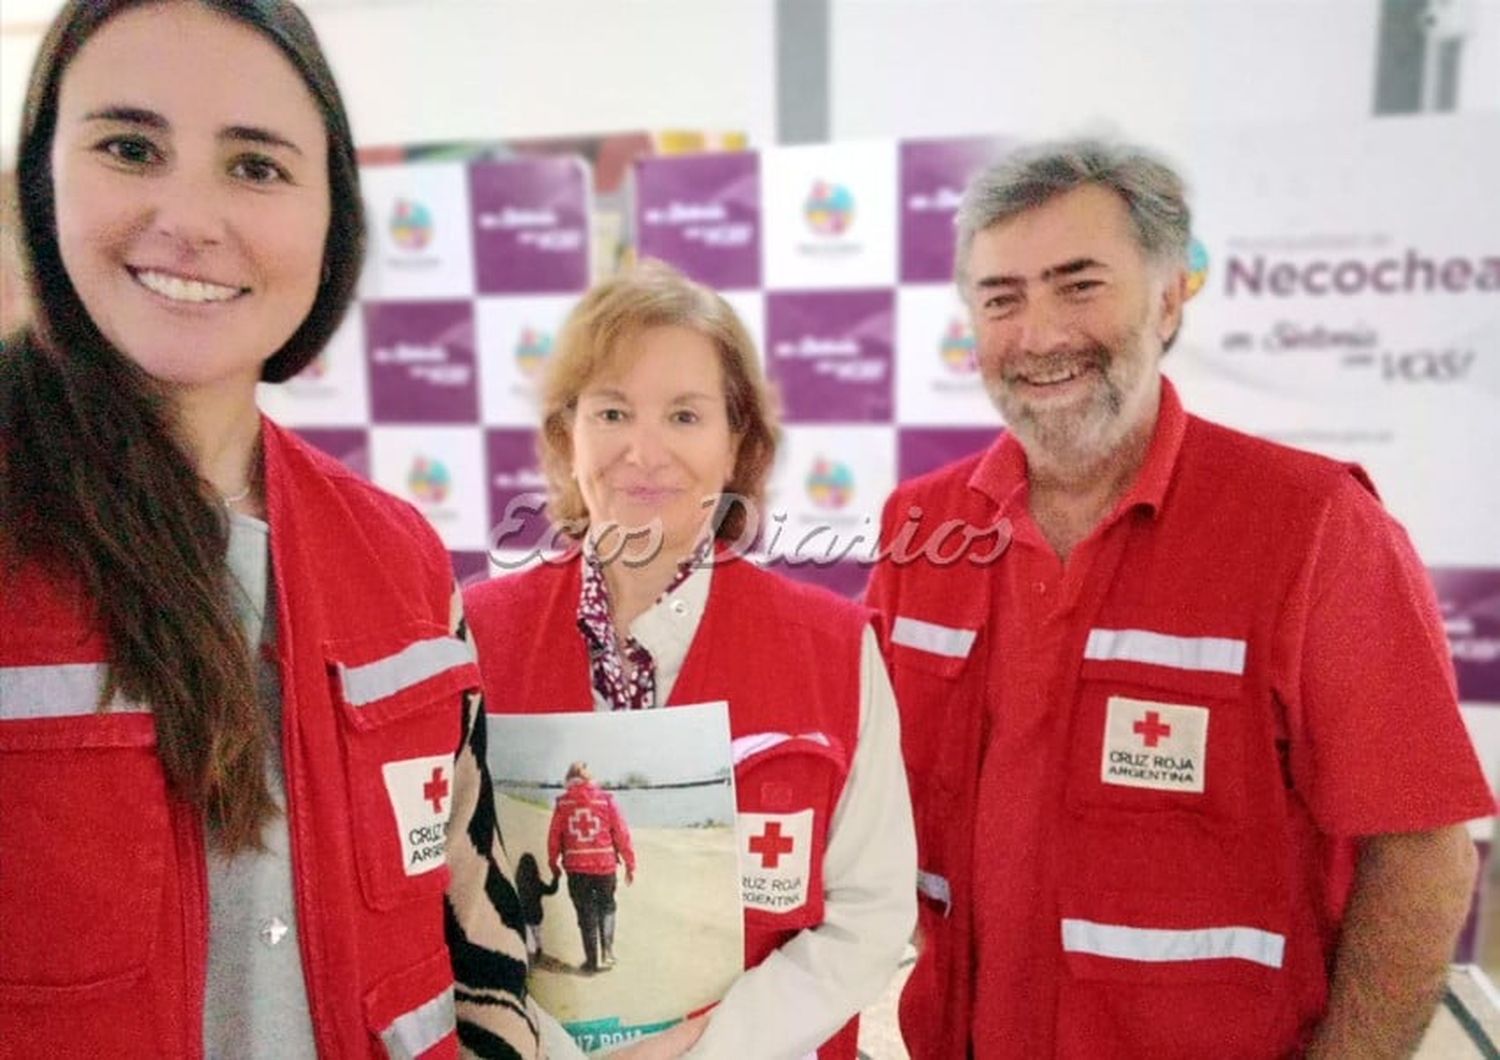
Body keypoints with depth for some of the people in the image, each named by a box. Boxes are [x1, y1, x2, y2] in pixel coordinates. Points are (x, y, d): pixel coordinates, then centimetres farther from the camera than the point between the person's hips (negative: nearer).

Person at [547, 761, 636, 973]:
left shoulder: (563, 803, -1)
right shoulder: (607, 800, -3)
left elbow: (554, 835, 2)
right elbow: (622, 834, -3)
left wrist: (553, 864, 15)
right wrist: (630, 864, 4)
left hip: (576, 868, 0)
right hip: (605, 865, 0)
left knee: (586, 914, 12)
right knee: (606, 908, 20)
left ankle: (592, 960, 15)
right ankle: (607, 951, 7)